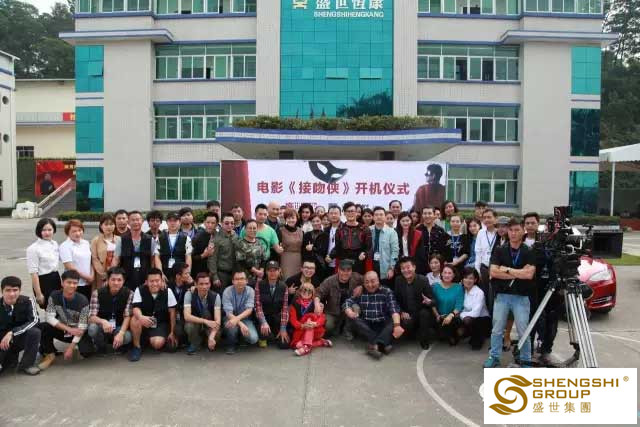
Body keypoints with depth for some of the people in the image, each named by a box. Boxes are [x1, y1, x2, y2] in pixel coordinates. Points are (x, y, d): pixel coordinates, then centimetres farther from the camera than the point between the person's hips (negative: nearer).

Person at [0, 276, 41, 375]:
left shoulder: (27, 302, -14)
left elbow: (34, 321, -23)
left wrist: (12, 333, -31)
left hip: (21, 338, 0)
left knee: (34, 331, -32)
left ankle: (27, 364, -9)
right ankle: (11, 357, 15)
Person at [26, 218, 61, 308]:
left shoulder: (55, 244, 7)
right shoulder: (33, 248, -12)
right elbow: (33, 273, -14)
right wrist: (38, 294, -16)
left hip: (56, 279, 6)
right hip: (43, 281, -6)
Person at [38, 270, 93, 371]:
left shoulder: (83, 301, -21)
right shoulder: (54, 296, -13)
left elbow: (82, 327, -20)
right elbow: (49, 317, -16)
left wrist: (71, 348, -24)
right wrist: (68, 329, -25)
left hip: (77, 332, -2)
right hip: (61, 330, 2)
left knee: (86, 351, -28)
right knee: (42, 327, -26)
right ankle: (50, 354, -6)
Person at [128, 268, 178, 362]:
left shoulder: (167, 292, -12)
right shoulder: (140, 290, -12)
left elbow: (172, 312, -6)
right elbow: (136, 308, -22)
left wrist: (172, 332, -4)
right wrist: (141, 317, -46)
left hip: (160, 324, 0)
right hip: (144, 323, 0)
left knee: (158, 343, -26)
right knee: (135, 319, -33)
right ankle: (137, 347, -12)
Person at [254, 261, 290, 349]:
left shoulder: (283, 286, -5)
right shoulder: (259, 285, -10)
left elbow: (285, 308, -7)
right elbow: (258, 305, -14)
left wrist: (283, 328, -12)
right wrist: (263, 322, -27)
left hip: (277, 317, 2)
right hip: (264, 317, -2)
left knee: (284, 344, -11)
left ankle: (276, 335, 26)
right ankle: (263, 338, 8)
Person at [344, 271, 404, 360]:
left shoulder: (386, 291, 1)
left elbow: (394, 308, -14)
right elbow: (348, 302, -6)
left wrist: (397, 325, -32)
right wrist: (349, 312, -30)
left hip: (383, 325, -1)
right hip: (366, 325, 1)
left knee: (393, 322, -29)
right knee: (355, 320, -26)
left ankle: (375, 344, -45)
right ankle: (383, 345, -36)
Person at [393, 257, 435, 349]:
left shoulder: (423, 280, -10)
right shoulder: (398, 280, -1)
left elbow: (432, 300, -9)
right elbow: (396, 299, 6)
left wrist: (429, 302, -34)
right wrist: (402, 312, -11)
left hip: (422, 312, -2)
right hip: (407, 314, 2)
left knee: (425, 313, -35)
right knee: (405, 324, -29)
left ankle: (425, 341, -12)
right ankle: (417, 334, 8)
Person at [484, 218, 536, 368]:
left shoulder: (529, 252, 0)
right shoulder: (499, 251, 4)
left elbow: (529, 274, -14)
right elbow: (494, 272, -7)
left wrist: (507, 270, -10)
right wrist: (518, 274, -11)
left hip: (521, 297, -1)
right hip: (502, 295, 2)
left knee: (523, 331, 4)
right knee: (497, 330, 8)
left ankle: (526, 360, 19)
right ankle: (494, 357, 20)